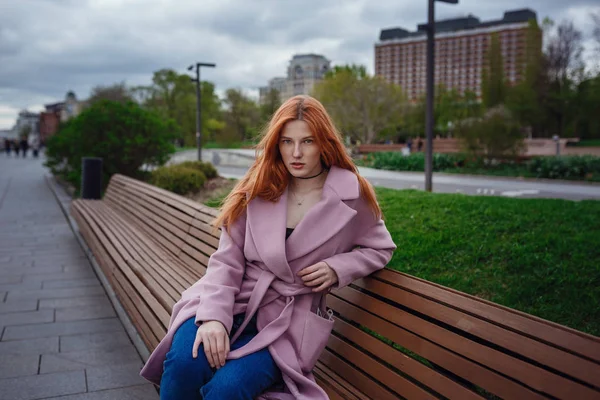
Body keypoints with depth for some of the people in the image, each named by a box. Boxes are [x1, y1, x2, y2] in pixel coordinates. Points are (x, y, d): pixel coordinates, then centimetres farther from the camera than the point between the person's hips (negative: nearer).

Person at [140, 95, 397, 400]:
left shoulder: (352, 196, -2)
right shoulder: (258, 188, 3)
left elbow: (380, 248, 13)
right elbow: (226, 262, -3)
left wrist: (337, 268, -7)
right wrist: (214, 316, -21)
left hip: (286, 322, -1)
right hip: (233, 303, 2)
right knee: (184, 363, -28)